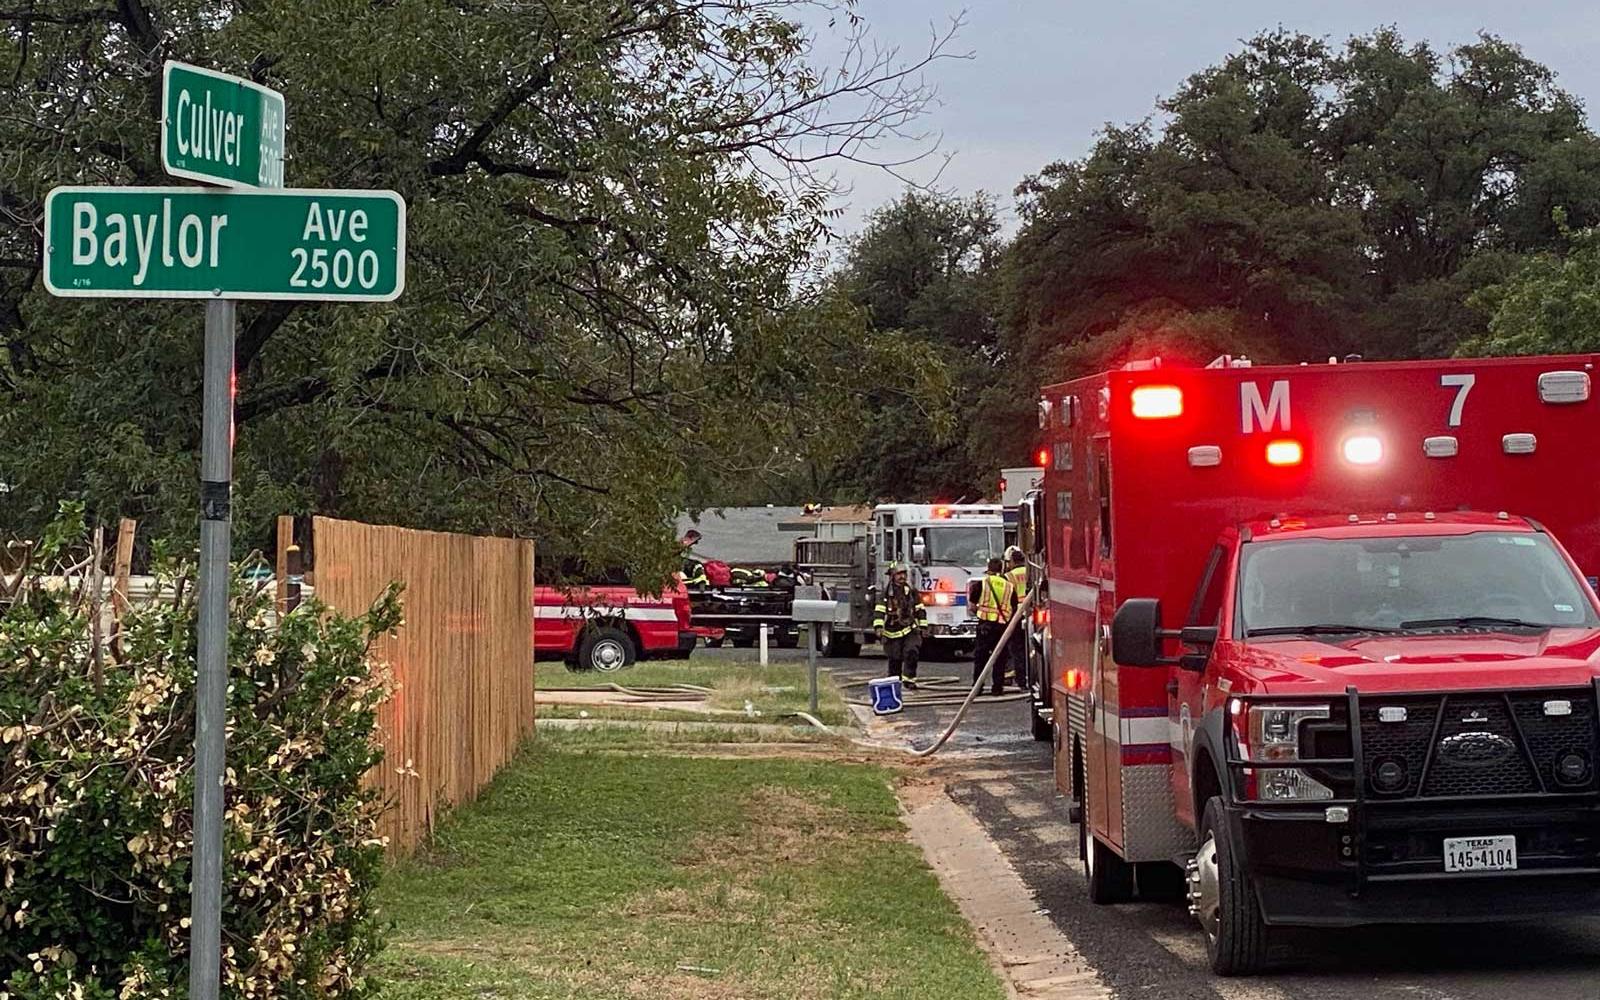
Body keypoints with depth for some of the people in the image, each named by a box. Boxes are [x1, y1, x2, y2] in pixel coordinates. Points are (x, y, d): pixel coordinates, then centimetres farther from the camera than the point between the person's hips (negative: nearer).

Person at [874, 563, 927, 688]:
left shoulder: (911, 592, 6)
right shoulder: (886, 594, -2)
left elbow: (920, 610, 11)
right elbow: (879, 612, -7)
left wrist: (922, 627, 8)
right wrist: (878, 628, -18)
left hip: (910, 630, 1)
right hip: (893, 633, -1)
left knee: (911, 653, -19)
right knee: (894, 660, 4)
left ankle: (909, 679, -12)